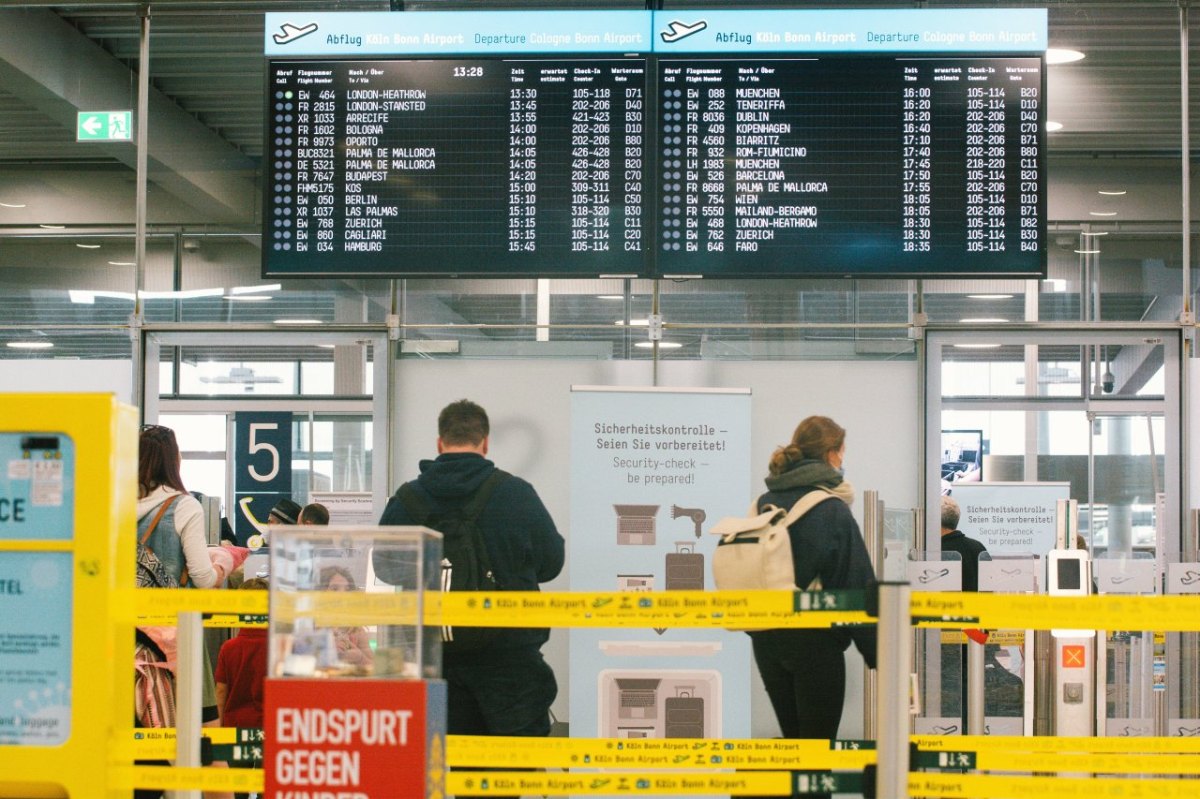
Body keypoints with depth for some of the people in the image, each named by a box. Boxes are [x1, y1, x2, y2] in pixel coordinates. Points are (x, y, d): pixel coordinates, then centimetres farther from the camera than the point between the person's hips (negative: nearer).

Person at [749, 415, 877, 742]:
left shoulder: (763, 504, 5)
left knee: (792, 739, 17)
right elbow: (858, 585, -12)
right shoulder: (832, 509, -12)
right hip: (815, 641, -6)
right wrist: (878, 654, -8)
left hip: (766, 641, 6)